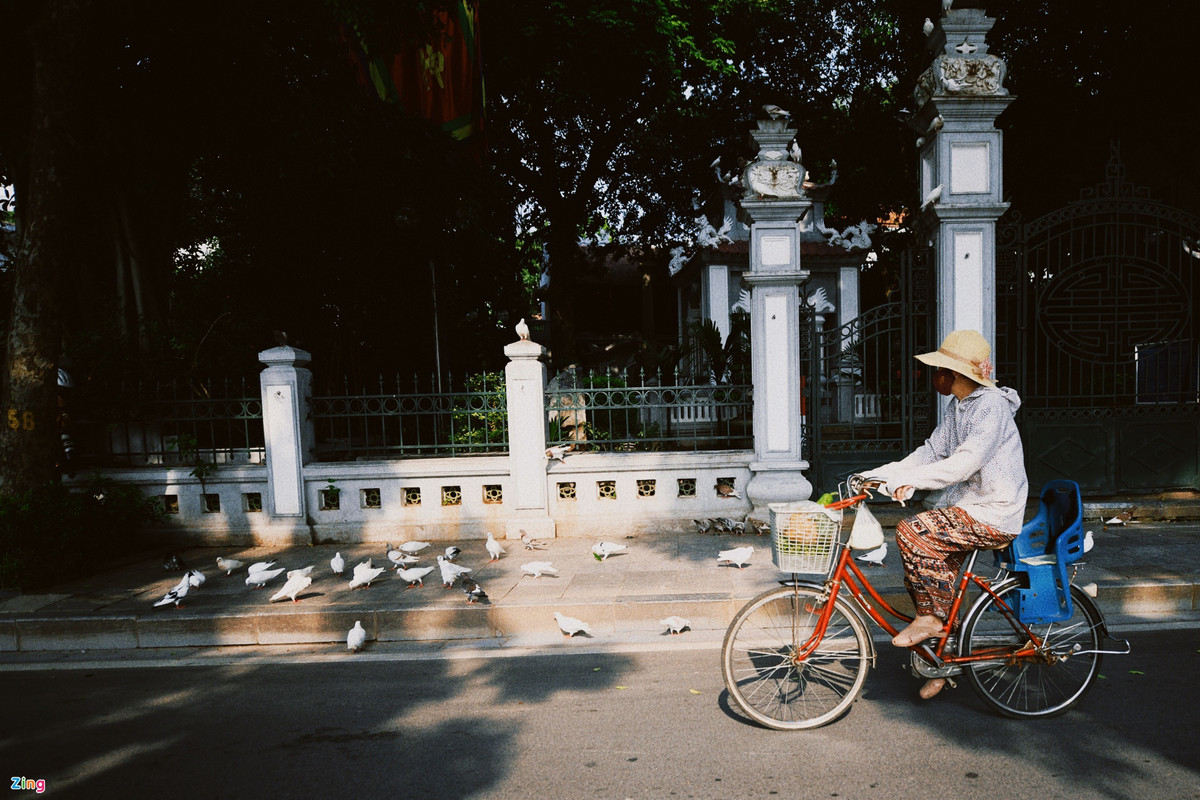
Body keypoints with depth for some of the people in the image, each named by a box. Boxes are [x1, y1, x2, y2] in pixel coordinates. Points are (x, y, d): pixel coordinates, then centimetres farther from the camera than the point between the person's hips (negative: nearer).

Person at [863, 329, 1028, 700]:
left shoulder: (991, 405, -17)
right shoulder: (959, 407, 13)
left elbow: (964, 464, -28)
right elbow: (931, 452, 10)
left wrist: (906, 479, -32)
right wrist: (881, 473, -2)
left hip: (993, 516, -9)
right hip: (970, 507, 9)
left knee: (911, 532, -24)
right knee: (928, 565, 7)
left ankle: (931, 618, -6)